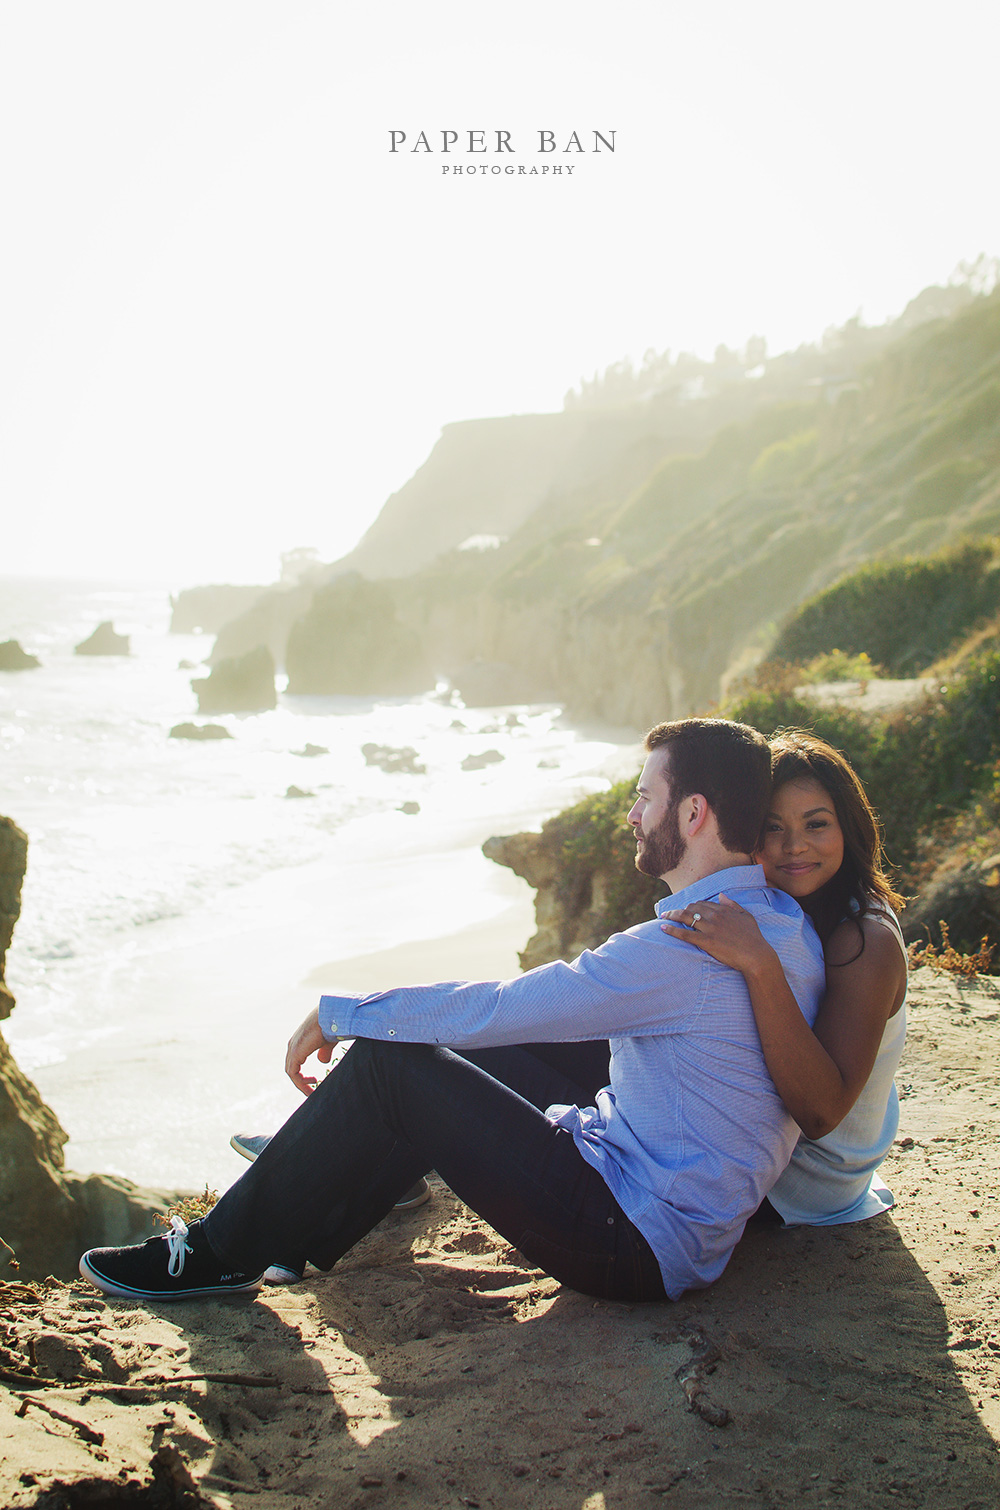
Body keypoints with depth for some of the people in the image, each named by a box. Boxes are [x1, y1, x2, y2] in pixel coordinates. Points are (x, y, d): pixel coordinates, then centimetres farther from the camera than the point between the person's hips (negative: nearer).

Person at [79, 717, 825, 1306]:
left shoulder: (685, 952, -25)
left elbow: (491, 1007, -21)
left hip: (636, 1249, -10)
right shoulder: (783, 919, 6)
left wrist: (336, 1014, -7)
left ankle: (224, 1253, 6)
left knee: (387, 1063, -10)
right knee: (466, 1052, 16)